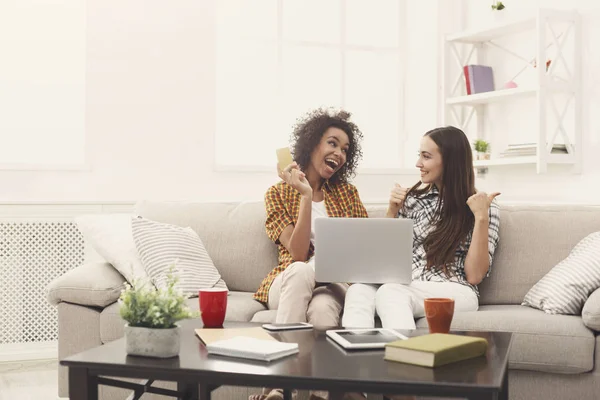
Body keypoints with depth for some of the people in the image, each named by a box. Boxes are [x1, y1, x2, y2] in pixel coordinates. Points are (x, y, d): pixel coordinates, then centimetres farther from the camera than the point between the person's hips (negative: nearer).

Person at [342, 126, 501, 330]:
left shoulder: (484, 206, 2)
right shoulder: (414, 197, 13)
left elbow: (474, 276, -6)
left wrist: (481, 218, -14)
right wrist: (392, 211, 3)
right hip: (405, 287, 4)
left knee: (390, 292, -36)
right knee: (359, 291, -32)